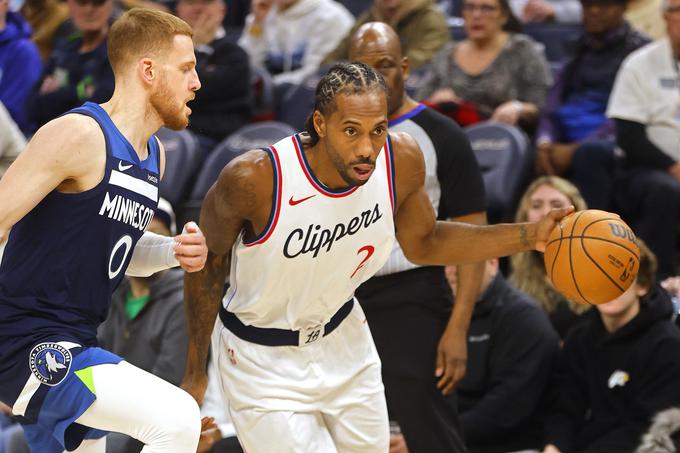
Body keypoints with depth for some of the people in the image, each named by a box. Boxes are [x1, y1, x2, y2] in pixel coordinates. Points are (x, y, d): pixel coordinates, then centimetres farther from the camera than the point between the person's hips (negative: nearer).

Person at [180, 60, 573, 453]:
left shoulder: (402, 159, -19)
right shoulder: (254, 179, -32)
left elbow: (423, 244, 2)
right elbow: (208, 260, -13)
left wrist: (530, 236, -8)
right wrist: (196, 370, -6)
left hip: (342, 338, 5)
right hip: (264, 358, -5)